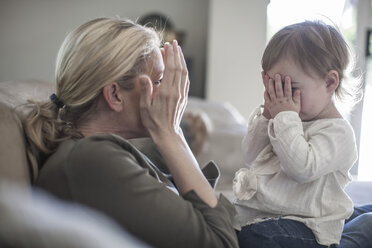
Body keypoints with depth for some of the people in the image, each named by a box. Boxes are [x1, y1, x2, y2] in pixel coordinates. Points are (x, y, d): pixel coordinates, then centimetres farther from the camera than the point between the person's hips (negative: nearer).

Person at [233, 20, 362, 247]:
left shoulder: (337, 131, -10)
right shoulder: (293, 120, 14)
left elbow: (301, 168, -25)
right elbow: (252, 157, 13)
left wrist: (285, 118, -20)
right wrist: (267, 116, 1)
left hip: (304, 227, -8)